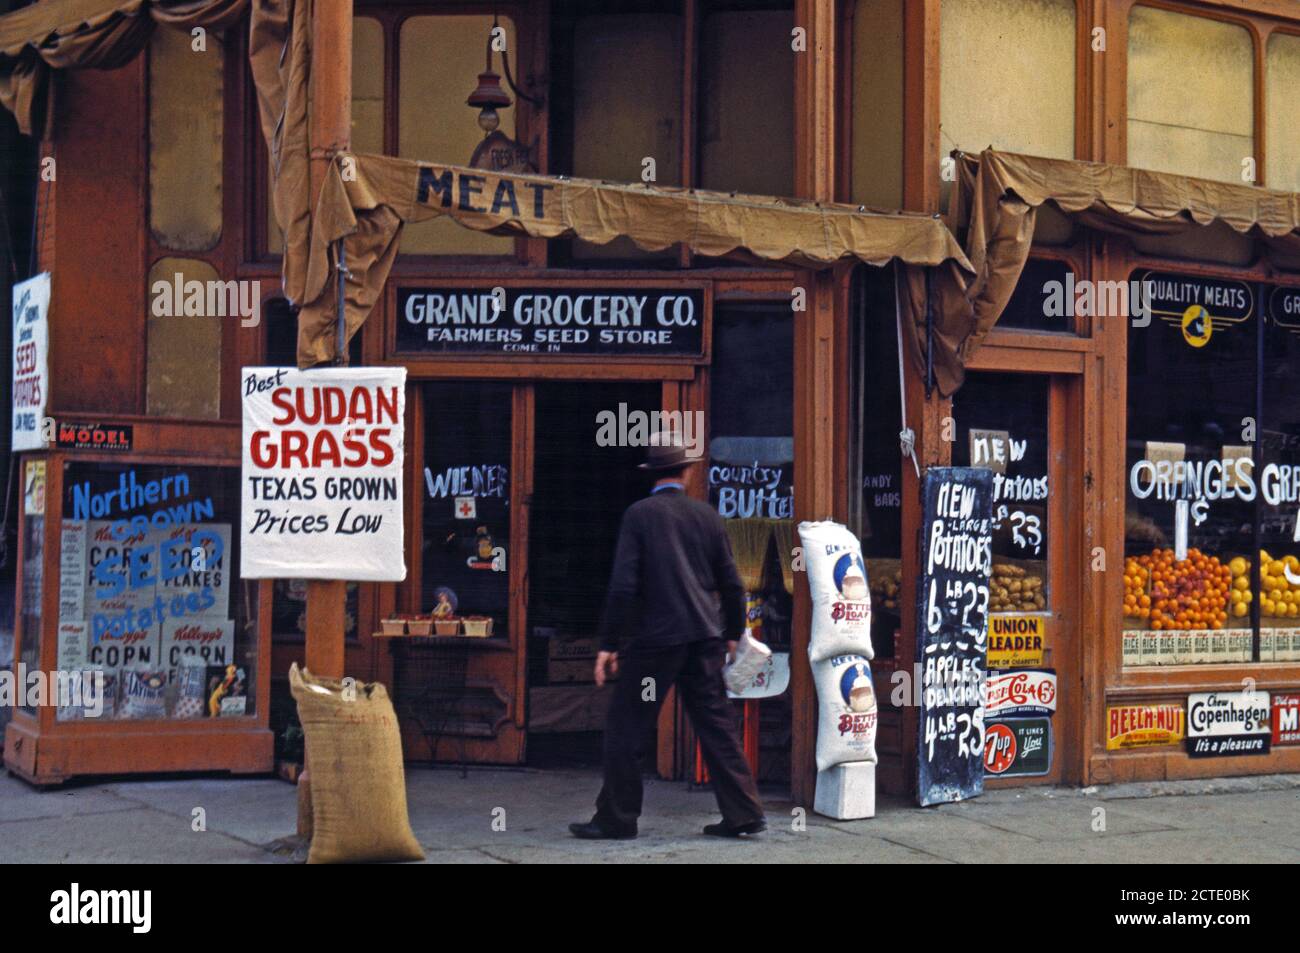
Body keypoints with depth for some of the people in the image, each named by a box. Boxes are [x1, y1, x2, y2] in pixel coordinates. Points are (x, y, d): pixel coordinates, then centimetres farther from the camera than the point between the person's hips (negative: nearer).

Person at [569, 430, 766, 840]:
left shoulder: (639, 514, -6)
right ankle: (743, 814, 10)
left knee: (625, 728, 5)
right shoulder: (707, 515, 6)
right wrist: (732, 633, 23)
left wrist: (608, 644, -6)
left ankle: (616, 819, 8)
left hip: (655, 637, -5)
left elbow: (623, 584, -11)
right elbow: (731, 583, 10)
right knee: (717, 726, 11)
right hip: (705, 638, 5)